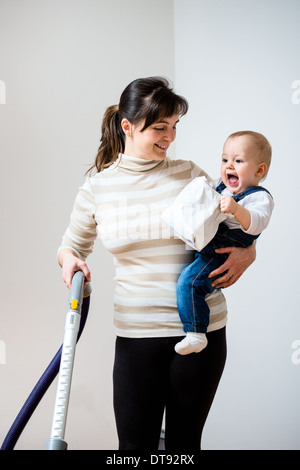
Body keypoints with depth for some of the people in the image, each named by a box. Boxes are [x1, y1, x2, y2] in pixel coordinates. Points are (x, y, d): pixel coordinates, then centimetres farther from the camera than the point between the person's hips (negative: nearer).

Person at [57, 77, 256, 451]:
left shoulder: (188, 174, 1)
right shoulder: (98, 186, 2)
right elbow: (72, 244, 17)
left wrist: (246, 255, -9)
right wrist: (69, 259, -6)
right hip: (136, 335, 0)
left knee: (184, 441, 13)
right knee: (135, 444, 4)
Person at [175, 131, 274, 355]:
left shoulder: (260, 197, -11)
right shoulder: (219, 185, 13)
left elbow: (257, 224, -30)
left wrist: (236, 209, -45)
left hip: (221, 256, -10)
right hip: (201, 248, 10)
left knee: (189, 281, -28)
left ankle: (196, 334, -20)